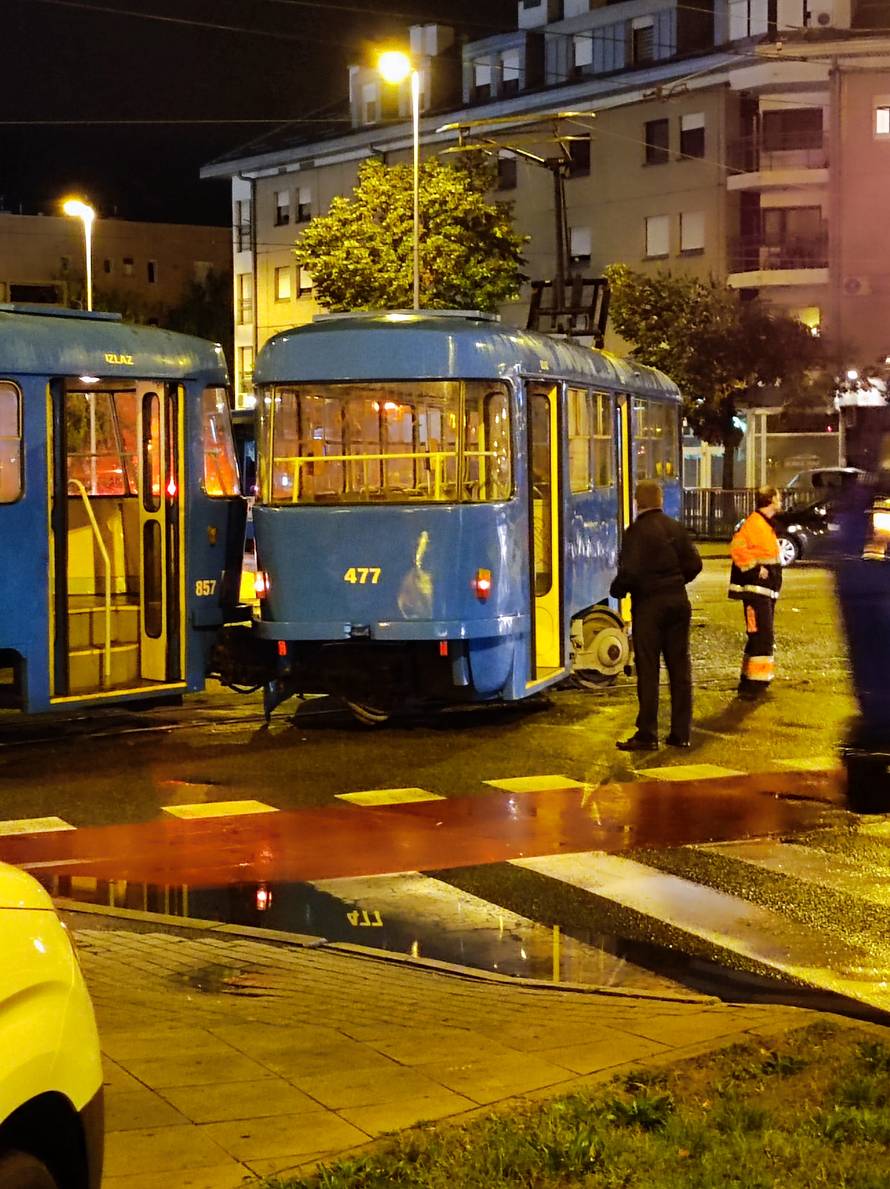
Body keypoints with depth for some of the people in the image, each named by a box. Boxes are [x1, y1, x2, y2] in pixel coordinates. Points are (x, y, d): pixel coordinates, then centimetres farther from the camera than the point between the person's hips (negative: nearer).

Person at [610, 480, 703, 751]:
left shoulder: (638, 531, -13)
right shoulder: (675, 528, 6)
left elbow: (630, 571, -19)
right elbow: (693, 564, 7)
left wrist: (617, 590, -1)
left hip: (649, 604, -6)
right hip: (678, 601, 6)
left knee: (648, 670, -1)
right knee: (680, 667, 10)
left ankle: (647, 734, -1)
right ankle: (681, 733, 14)